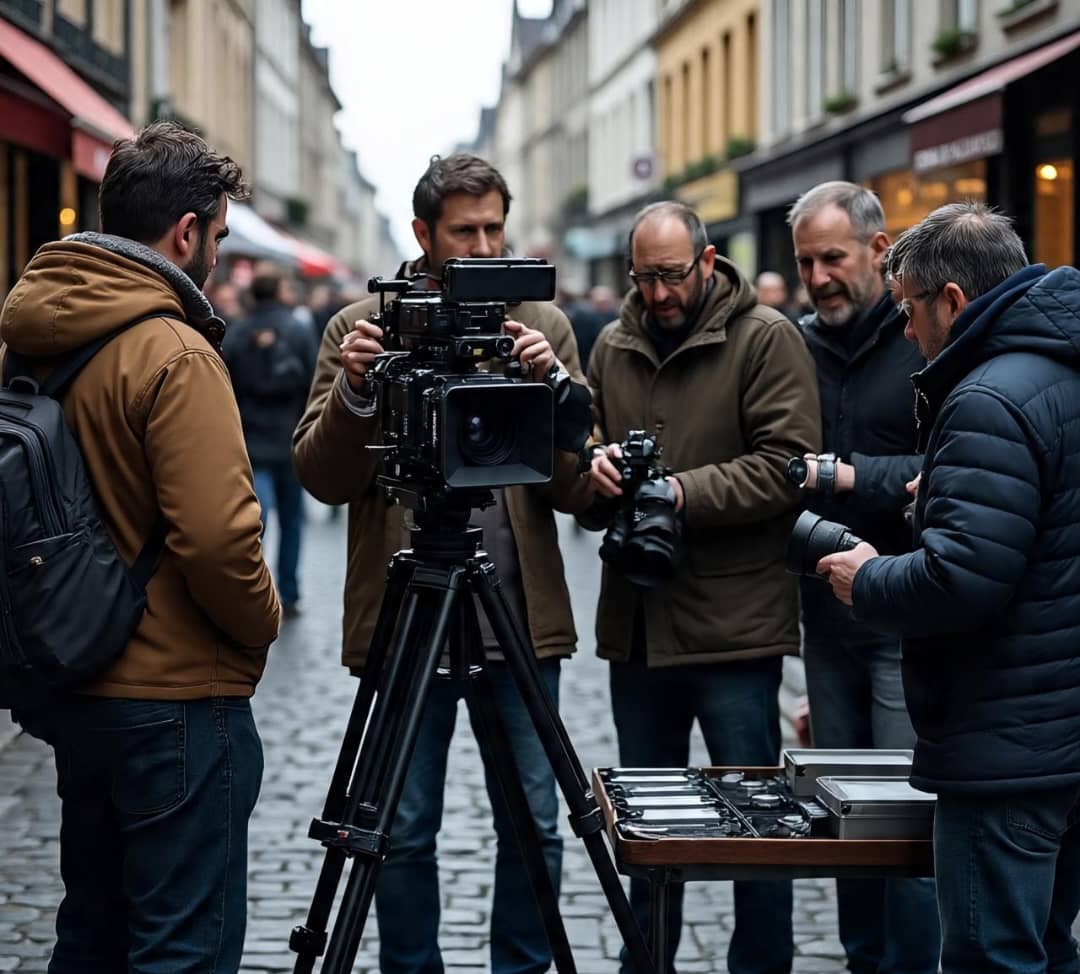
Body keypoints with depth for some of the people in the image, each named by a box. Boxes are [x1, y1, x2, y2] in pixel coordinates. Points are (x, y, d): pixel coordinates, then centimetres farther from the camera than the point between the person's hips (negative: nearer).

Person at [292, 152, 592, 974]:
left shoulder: (544, 327, 5)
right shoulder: (362, 328, 3)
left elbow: (579, 488, 0)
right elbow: (323, 478, -2)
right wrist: (354, 392, -18)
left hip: (522, 618, 1)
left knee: (533, 827, 7)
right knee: (405, 832, 5)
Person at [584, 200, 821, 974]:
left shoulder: (766, 339, -6)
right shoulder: (613, 347, 11)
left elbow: (786, 464, -14)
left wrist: (686, 492, -21)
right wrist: (593, 466, -7)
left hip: (733, 622, -5)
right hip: (635, 621, 6)